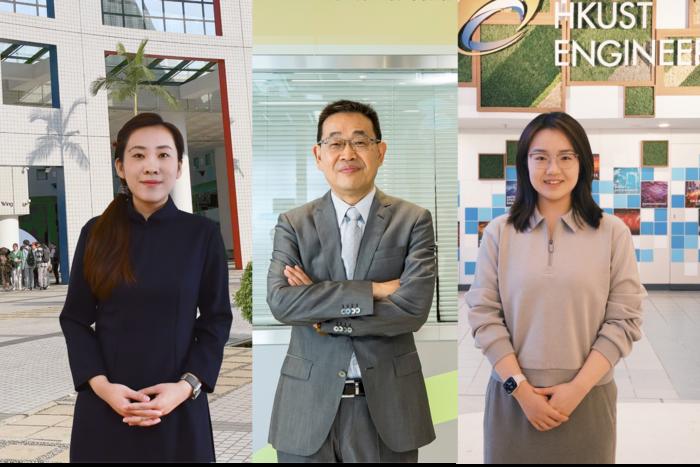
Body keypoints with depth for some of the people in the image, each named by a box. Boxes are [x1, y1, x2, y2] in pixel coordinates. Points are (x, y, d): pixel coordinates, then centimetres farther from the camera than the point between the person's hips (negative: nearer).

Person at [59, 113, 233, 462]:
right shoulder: (96, 233, 0)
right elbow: (75, 318, 3)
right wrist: (101, 385, -11)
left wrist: (187, 386, -13)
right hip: (105, 405, 1)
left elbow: (217, 318, 0)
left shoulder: (203, 234, -3)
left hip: (178, 406, -1)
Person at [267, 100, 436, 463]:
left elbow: (413, 308, -13)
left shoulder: (414, 221, -2)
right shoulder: (293, 224, 2)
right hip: (308, 404, 1)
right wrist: (373, 290, -17)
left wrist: (320, 315, -11)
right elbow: (280, 301, -13)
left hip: (387, 403, 0)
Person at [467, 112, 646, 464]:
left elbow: (624, 320, -4)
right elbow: (483, 315, -3)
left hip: (587, 399, 0)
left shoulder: (613, 233, -1)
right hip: (512, 398, 1)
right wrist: (521, 388, -10)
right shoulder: (499, 233, 0)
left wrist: (577, 388, -11)